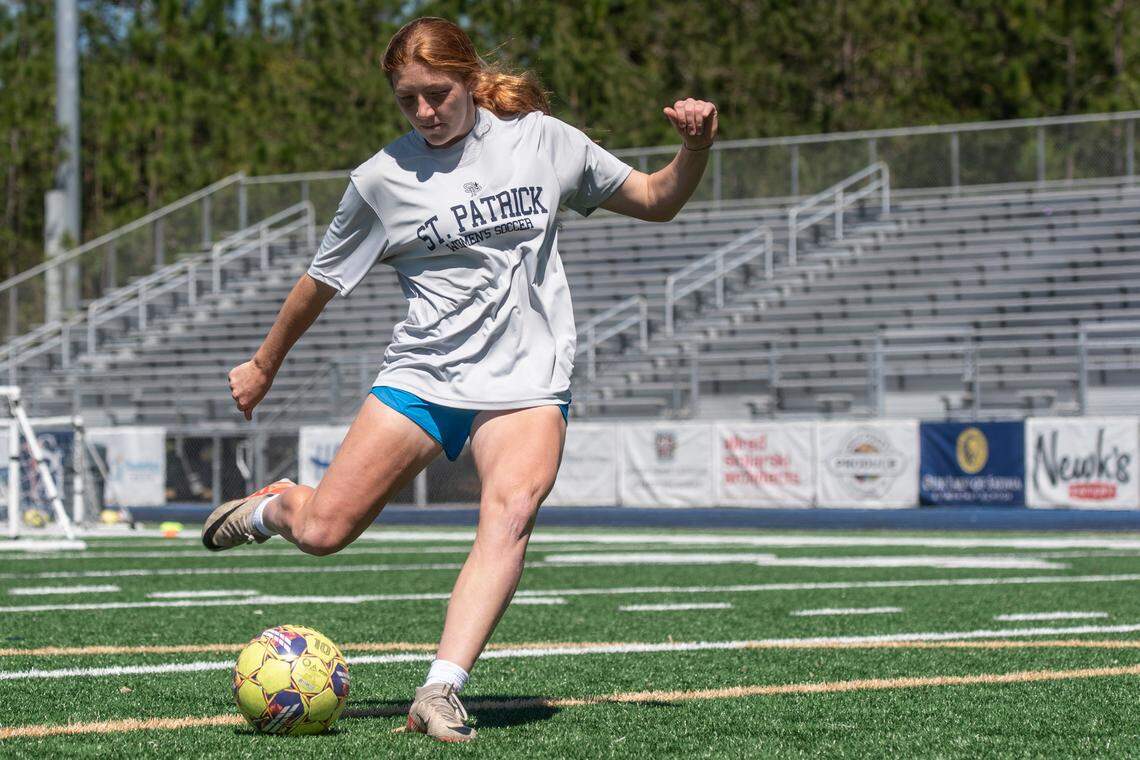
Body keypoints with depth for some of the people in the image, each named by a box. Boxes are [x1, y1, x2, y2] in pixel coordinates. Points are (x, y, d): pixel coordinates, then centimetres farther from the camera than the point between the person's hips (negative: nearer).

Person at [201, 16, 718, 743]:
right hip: (423, 374, 1)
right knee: (322, 533, -8)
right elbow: (321, 282, 14)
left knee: (511, 510, -30)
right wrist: (263, 367, 23)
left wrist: (696, 147, -9)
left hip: (528, 381, -1)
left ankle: (442, 692, -37)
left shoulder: (541, 139, 3)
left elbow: (657, 200, 11)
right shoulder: (383, 179, 1)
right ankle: (275, 504, 30)